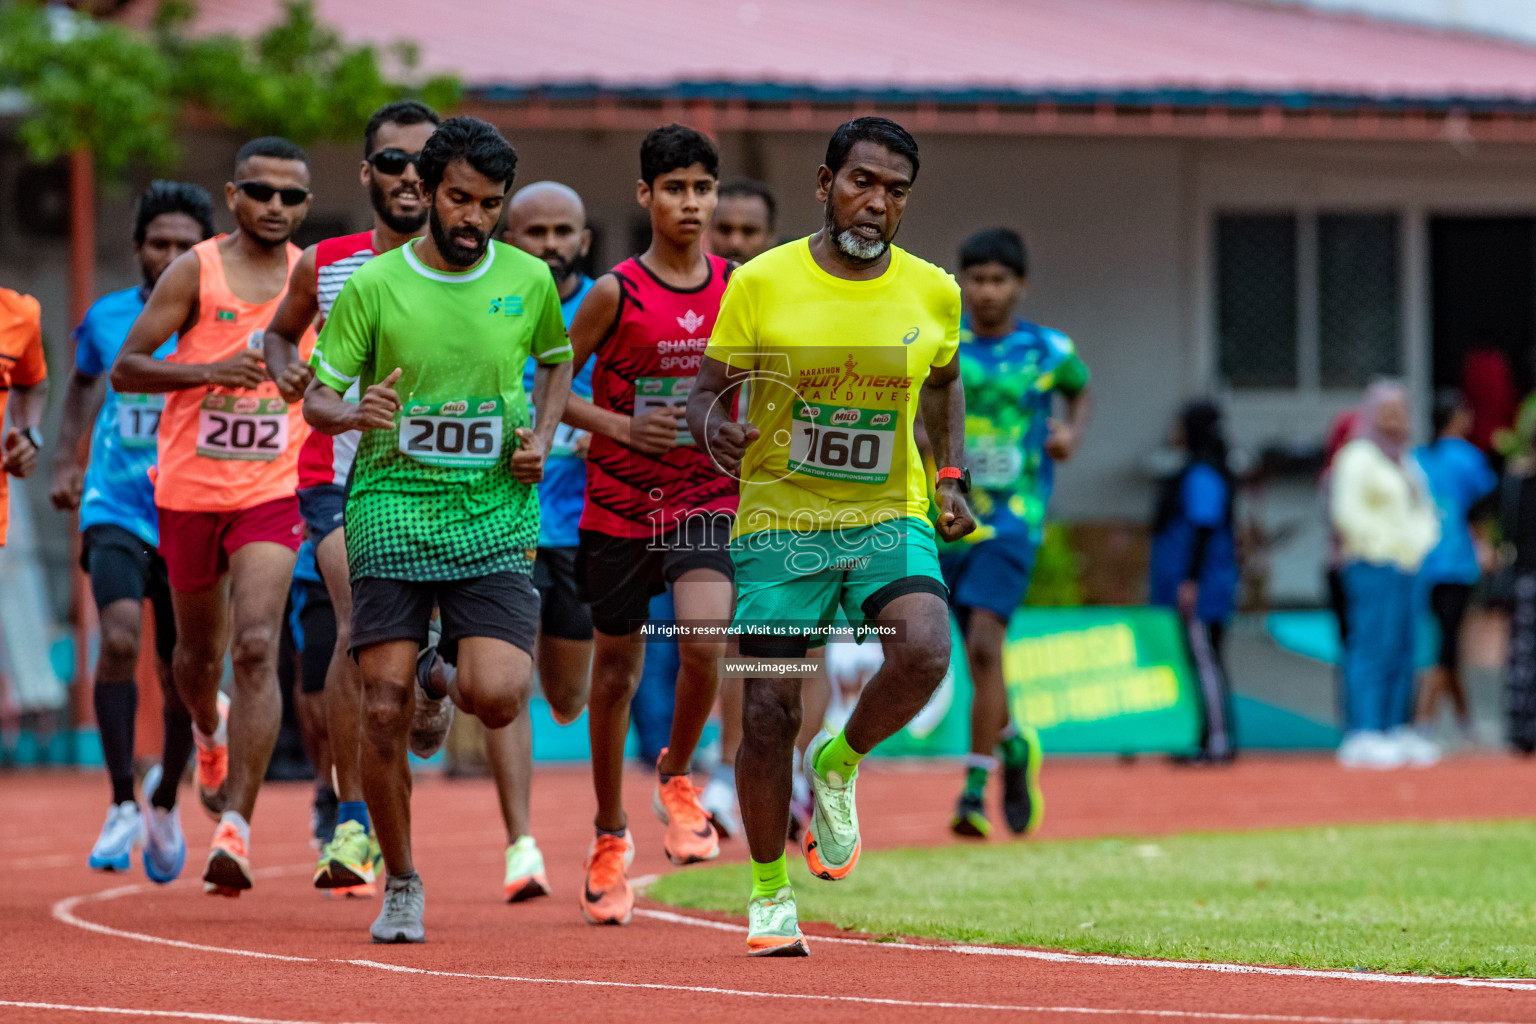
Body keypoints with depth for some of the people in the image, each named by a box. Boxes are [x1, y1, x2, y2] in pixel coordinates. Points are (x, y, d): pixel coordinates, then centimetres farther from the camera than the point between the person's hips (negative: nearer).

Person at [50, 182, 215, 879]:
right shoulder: (106, 318, 3)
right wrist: (66, 461, 17)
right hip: (116, 509, 0)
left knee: (183, 679, 7)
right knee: (120, 638, -24)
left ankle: (164, 800, 35)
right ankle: (122, 807, -15)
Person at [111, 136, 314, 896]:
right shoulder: (195, 272, -6)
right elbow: (125, 370, -10)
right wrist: (209, 371, -23)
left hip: (272, 493, 0)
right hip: (189, 490, 0)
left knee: (257, 648, -19)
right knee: (200, 650, 17)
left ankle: (235, 824, -23)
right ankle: (209, 732, 54)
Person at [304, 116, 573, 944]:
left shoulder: (528, 280, 4)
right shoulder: (372, 285, -2)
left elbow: (556, 361, 23)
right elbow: (319, 397, 3)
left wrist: (543, 435, 5)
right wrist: (357, 414, -20)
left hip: (494, 514, 1)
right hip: (392, 510, -1)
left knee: (496, 699, -16)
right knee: (382, 711, -6)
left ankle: (448, 675, 23)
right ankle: (400, 885, 13)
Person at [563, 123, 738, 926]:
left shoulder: (740, 289, 2)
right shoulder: (617, 292, -7)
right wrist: (621, 427, -14)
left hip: (708, 504, 1)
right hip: (619, 505, -1)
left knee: (705, 640, -23)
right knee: (615, 668, 9)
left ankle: (677, 773, 6)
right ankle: (609, 836, 28)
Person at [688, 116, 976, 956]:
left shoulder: (932, 293, 2)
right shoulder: (761, 283, -6)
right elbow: (706, 391, 0)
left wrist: (952, 476, 8)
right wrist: (714, 427, -22)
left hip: (890, 518, 1)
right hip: (780, 523, -1)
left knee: (924, 652, -27)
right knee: (768, 714, -4)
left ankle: (840, 764, 4)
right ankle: (769, 893, 18)